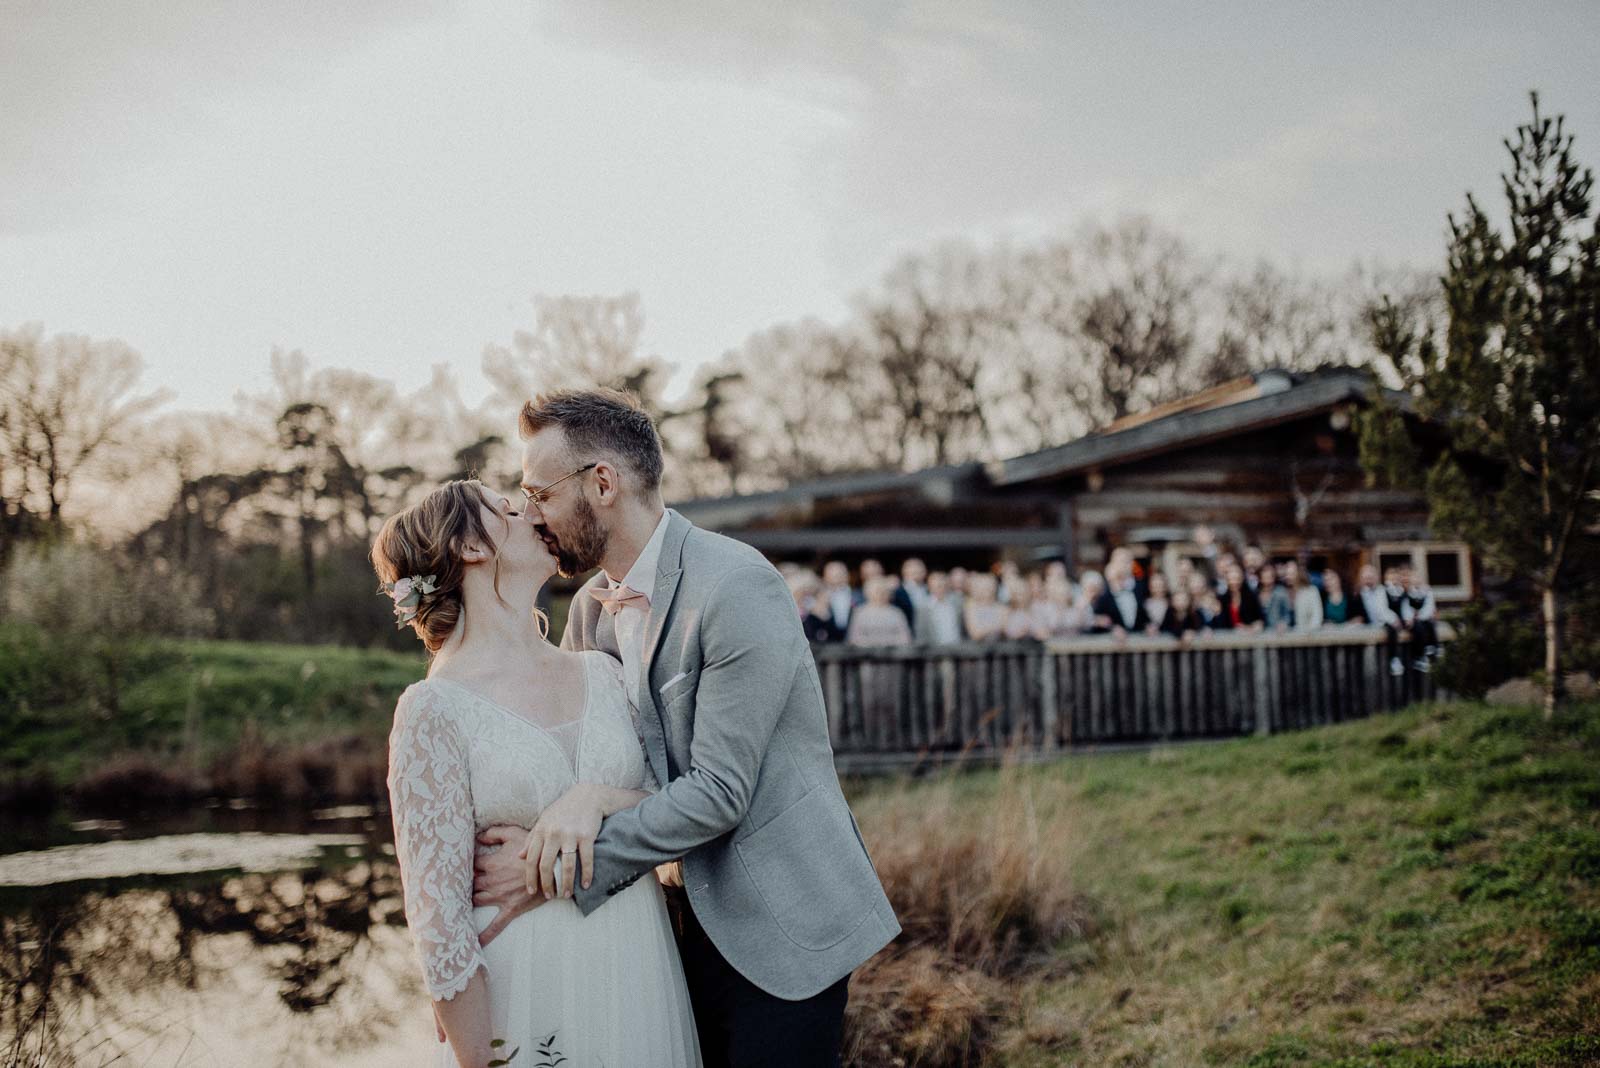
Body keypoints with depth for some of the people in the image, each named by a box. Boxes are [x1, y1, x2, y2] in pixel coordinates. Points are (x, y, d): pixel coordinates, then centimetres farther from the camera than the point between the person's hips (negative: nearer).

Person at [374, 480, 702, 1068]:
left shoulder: (602, 672, 5)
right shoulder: (435, 708, -11)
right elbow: (438, 909, -12)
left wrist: (600, 803, -17)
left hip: (642, 975, 5)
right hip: (532, 994, -5)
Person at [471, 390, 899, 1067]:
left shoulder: (737, 587, -21)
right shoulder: (592, 607, 6)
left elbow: (718, 790, -23)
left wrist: (556, 873, -22)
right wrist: (581, 798, -19)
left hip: (779, 920, -7)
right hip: (690, 915, 7)